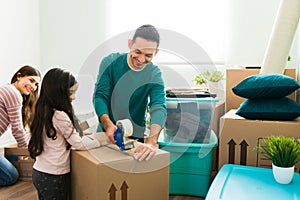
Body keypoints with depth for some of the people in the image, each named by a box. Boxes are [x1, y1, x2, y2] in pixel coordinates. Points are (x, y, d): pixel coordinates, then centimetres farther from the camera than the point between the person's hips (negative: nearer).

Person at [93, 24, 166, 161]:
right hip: (106, 133, 0)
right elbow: (100, 96, -17)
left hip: (136, 136, 0)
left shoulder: (154, 75, -12)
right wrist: (108, 124, -36)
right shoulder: (110, 62, -13)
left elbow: (159, 108, -25)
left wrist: (151, 142, -43)